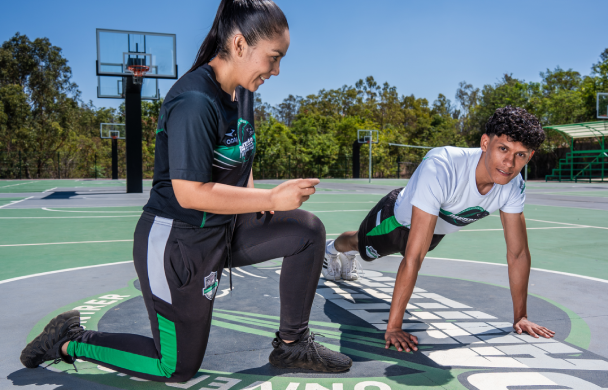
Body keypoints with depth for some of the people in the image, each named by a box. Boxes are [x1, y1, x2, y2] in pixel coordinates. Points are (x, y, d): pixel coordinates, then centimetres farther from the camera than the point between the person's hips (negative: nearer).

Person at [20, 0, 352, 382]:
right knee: (178, 368, 6)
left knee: (308, 231, -3)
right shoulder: (194, 102, -26)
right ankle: (70, 340, 24)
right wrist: (271, 198, -24)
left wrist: (251, 193, -1)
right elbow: (191, 193, -29)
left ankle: (292, 344, 11)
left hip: (225, 229, 9)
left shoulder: (242, 92, 4)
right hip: (177, 243, -8)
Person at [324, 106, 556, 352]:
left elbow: (518, 253, -18)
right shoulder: (440, 168, -50)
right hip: (399, 218, -5)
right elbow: (414, 257, -50)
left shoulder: (514, 186, -31)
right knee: (363, 248, 29)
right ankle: (332, 249, 66)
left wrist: (520, 316, -16)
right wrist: (393, 327, -46)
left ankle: (348, 257, 70)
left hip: (438, 228, 5)